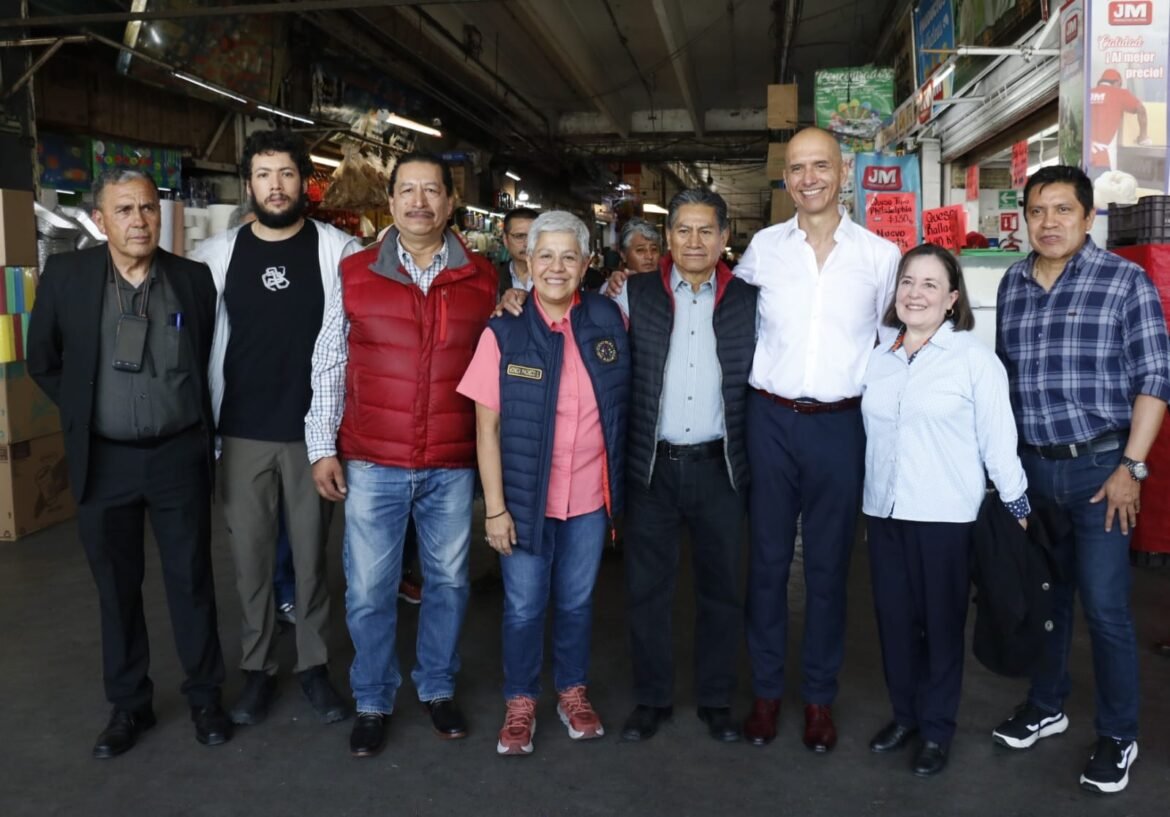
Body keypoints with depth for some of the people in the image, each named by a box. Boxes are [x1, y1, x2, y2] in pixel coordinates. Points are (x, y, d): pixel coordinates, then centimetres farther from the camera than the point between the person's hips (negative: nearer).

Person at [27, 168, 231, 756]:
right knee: (117, 588, 12)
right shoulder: (66, 275, -4)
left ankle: (204, 696, 26)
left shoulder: (194, 279, -3)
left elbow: (211, 359, 9)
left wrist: (204, 427, 7)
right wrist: (85, 415, 6)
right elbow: (43, 363, 8)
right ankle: (128, 704, 28)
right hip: (104, 460, 1)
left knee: (191, 581, 9)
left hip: (178, 457, 0)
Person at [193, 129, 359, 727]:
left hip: (314, 430, -1)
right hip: (243, 433, 1)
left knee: (311, 554, 9)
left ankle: (314, 665, 24)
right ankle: (257, 668, 24)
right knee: (250, 556, 9)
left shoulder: (338, 250, -3)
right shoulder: (216, 255, 3)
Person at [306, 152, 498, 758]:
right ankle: (372, 702, 26)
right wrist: (322, 448, 0)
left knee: (448, 581, 14)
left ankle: (437, 688, 34)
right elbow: (328, 368, 4)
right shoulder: (355, 274, 1)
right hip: (371, 464, -1)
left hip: (452, 467, 1)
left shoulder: (482, 279, 2)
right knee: (368, 590, 6)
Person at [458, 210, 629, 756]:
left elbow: (625, 400, 10)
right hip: (526, 497, -2)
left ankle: (573, 691, 39)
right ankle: (520, 702, 31)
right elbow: (486, 428, -8)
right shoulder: (504, 333, -9)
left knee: (577, 602, 18)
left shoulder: (608, 321, -2)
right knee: (524, 607, 10)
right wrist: (495, 507, -11)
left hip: (590, 496, 2)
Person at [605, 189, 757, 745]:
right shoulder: (635, 294, 2)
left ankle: (716, 699, 27)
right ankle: (651, 698, 24)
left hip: (720, 467, 1)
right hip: (652, 465, 0)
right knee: (647, 586, 8)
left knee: (721, 587, 10)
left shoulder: (748, 299, 3)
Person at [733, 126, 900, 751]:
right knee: (768, 558, 7)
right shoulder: (763, 247, 3)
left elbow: (897, 340, 11)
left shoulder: (879, 254, 1)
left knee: (829, 564, 9)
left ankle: (820, 697, 24)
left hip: (840, 424, 0)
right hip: (770, 418, 1)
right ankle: (766, 690, 22)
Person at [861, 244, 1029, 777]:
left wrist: (1018, 511, -5)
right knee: (894, 618, 12)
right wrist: (862, 505, 13)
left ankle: (937, 729, 23)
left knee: (941, 622, 7)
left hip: (944, 516, -4)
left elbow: (998, 440, -7)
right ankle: (904, 714, 30)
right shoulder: (878, 358, 7)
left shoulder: (974, 358, -8)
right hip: (883, 513, 4)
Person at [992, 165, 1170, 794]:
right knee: (1043, 594, 16)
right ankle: (1046, 707, 34)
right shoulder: (1013, 283, 7)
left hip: (1098, 466, -4)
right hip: (1030, 466, 4)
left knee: (1104, 608, -1)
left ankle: (1118, 737, 17)